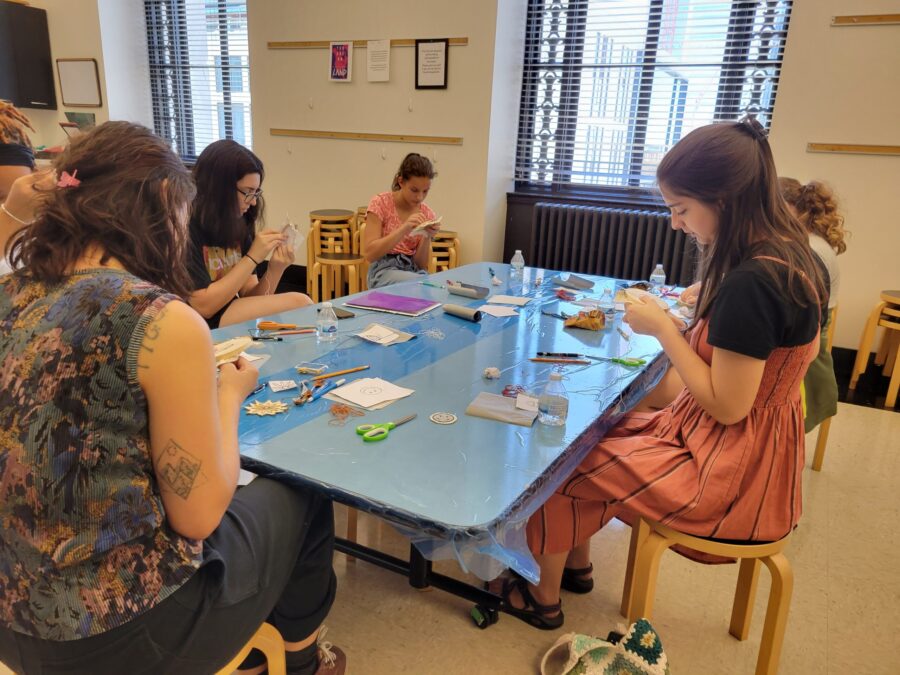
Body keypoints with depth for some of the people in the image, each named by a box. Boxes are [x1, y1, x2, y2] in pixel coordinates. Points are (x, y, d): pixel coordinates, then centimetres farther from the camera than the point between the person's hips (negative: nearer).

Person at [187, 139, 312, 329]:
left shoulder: (239, 225, 5)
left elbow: (250, 300, 5)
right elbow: (202, 307, -18)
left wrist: (275, 269, -13)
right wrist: (252, 258, -16)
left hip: (234, 320, 6)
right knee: (299, 304, -17)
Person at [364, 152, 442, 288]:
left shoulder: (427, 214, 5)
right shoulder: (380, 203, -5)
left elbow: (421, 265, 3)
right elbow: (370, 254, -15)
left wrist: (427, 237, -15)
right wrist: (403, 229, -24)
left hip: (414, 271, 4)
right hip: (384, 270, -4)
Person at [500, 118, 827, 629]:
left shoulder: (752, 282, -29)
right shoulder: (782, 253, 2)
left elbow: (726, 405, -24)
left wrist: (662, 328, -17)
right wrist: (672, 317, -3)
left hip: (730, 473, -9)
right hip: (751, 450, 10)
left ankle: (545, 597, 25)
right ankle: (578, 565, 31)